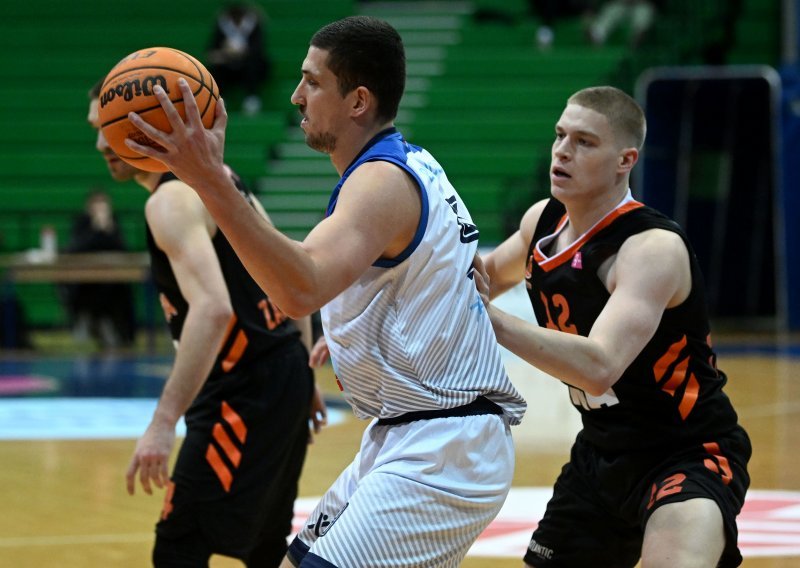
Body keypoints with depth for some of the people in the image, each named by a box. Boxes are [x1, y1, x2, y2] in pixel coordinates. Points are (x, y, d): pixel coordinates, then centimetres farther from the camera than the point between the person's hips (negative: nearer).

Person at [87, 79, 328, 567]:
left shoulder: (172, 199, -16)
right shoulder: (216, 176, 14)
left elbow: (213, 309, -30)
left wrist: (164, 424, -33)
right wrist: (302, 378, 24)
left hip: (246, 389, -10)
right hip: (283, 370, 10)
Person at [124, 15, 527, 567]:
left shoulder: (384, 180, -18)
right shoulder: (410, 165, 14)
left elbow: (303, 288, -36)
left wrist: (212, 181, -42)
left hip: (439, 456, -11)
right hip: (406, 439, 11)